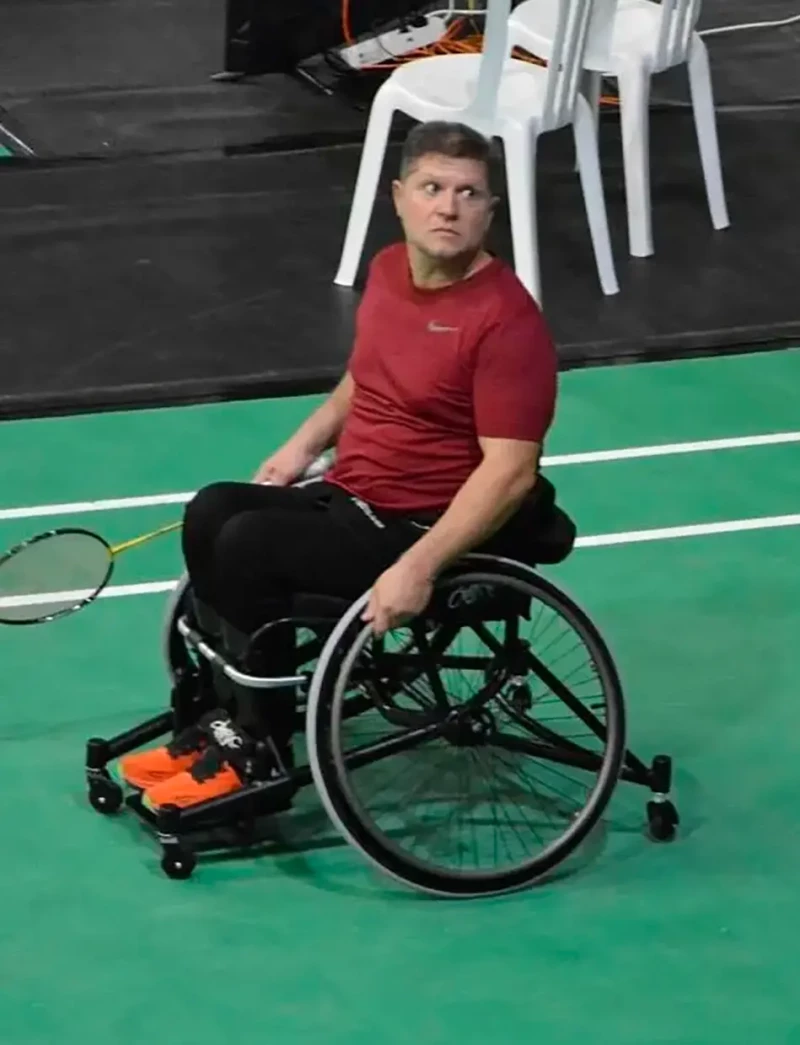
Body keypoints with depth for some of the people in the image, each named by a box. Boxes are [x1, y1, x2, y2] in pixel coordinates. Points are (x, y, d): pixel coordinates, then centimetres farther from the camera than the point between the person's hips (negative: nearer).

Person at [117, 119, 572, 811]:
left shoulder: (507, 321, -21)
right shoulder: (388, 271, 5)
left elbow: (510, 473, -25)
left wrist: (418, 569, -32)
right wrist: (307, 442, 11)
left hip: (433, 532, -9)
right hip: (349, 497, 9)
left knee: (251, 546, -21)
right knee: (212, 514, -8)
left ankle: (259, 750, -5)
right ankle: (228, 719, 1)